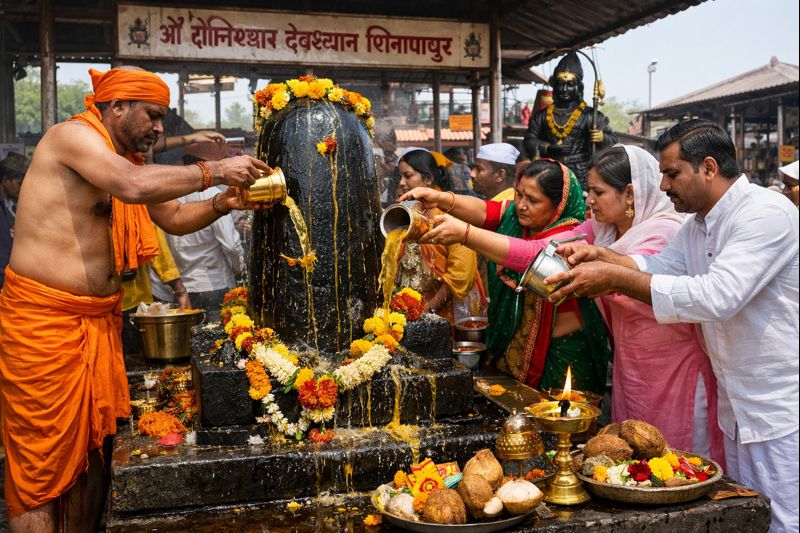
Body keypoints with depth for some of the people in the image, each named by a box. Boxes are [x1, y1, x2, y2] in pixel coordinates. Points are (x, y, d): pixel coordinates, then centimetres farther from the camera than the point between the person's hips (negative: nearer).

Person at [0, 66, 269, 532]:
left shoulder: (125, 159, 16)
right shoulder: (73, 135, -11)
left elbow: (175, 217, 20)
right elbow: (136, 186, -27)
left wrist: (221, 204, 2)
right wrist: (213, 172, -19)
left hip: (99, 319, 9)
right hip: (42, 318, -8)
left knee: (94, 445, 12)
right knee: (42, 460, -3)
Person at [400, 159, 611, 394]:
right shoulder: (515, 214, 0)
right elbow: (482, 210, -18)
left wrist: (466, 234, -46)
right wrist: (441, 199, -38)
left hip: (566, 349, -5)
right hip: (515, 344, 6)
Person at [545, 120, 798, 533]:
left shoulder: (766, 213, -21)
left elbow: (718, 296, -31)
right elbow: (661, 266, 7)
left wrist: (616, 277, -31)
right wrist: (601, 257, -11)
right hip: (737, 410, 9)